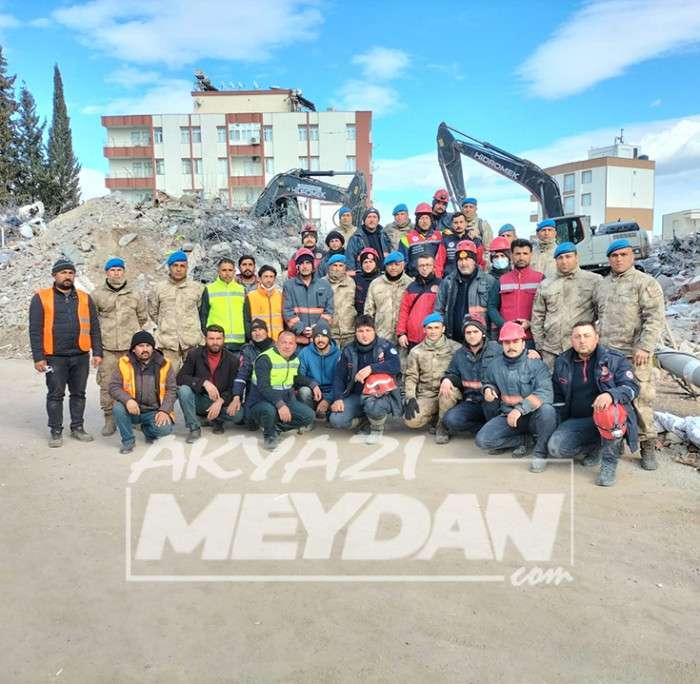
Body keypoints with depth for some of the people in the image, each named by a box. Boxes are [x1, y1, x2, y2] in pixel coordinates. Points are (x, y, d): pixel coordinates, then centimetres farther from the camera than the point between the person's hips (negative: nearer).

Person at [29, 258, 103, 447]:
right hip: (55, 358, -2)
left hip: (81, 356, 3)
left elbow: (94, 328, 8)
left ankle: (77, 427, 23)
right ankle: (56, 431, 16)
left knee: (79, 394, 11)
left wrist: (97, 352, 1)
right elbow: (35, 330, -4)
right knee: (55, 395, 6)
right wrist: (38, 357, -10)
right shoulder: (41, 298, 0)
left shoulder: (85, 298, 8)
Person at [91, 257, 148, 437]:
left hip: (131, 346, 1)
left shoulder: (135, 295, 6)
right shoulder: (97, 294, 3)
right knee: (107, 384, 1)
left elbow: (142, 317, 18)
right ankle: (109, 419, 12)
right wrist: (101, 332, 13)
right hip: (107, 347, -1)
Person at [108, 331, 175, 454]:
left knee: (165, 428, -27)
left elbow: (171, 389, -1)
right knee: (117, 408, -30)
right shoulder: (124, 363, -3)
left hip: (154, 411, 0)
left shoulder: (164, 364, -2)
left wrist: (164, 410, -15)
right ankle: (128, 441, -4)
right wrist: (127, 400, -27)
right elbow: (113, 387, -7)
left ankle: (148, 430, 13)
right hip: (132, 410, 0)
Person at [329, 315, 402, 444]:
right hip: (356, 395, 4)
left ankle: (377, 429, -1)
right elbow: (339, 377, 3)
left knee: (372, 406, -39)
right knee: (336, 420, -19)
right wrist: (338, 398, -12)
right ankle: (365, 420, 14)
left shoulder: (385, 346, -6)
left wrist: (371, 368, -33)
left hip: (381, 394, -4)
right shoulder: (349, 350, 5)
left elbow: (395, 366, -23)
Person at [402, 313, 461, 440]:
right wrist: (410, 398, -7)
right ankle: (436, 418, 10)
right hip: (426, 395, 2)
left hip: (448, 392, -2)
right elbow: (410, 376, 7)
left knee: (447, 391, -38)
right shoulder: (416, 351, 8)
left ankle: (442, 426, -12)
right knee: (412, 420, -24)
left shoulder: (455, 348, 1)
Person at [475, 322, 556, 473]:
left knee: (547, 409, -38)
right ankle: (523, 440, 5)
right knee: (482, 440, -19)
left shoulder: (536, 364, -12)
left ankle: (540, 452, -13)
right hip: (508, 416, 4)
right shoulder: (494, 365, 3)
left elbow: (545, 393, -25)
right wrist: (488, 389, -2)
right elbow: (488, 382, 24)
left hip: (533, 416, -3)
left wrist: (520, 409, -35)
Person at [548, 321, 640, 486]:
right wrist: (561, 427, 13)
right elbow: (558, 396, 17)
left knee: (609, 410, -40)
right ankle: (595, 446, 12)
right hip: (577, 421, 4)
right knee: (555, 448, -20)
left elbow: (632, 387, -14)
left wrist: (611, 394, -37)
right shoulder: (562, 362, 6)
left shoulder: (615, 359, -4)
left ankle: (609, 463, -16)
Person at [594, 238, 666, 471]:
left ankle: (648, 447, 7)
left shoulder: (646, 283, -2)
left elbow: (655, 318, -9)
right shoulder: (601, 286, 16)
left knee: (640, 399, -5)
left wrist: (645, 347, -18)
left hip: (634, 355, -5)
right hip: (605, 354, 5)